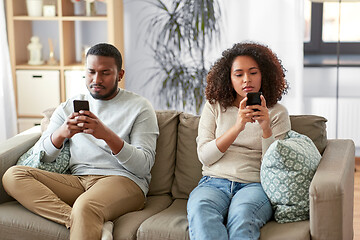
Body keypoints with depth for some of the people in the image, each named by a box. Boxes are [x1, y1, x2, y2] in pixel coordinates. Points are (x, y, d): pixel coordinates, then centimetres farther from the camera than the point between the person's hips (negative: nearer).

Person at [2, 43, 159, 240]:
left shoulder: (140, 107, 8)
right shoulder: (68, 108, 19)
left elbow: (144, 165, -4)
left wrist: (107, 135, -19)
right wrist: (61, 134, -12)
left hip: (123, 180, -6)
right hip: (77, 181, 6)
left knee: (85, 206, -42)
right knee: (13, 175, -21)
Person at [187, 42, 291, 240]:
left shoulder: (277, 113, 12)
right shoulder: (214, 106, 14)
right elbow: (204, 156, 2)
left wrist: (266, 129, -14)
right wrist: (237, 127, -11)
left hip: (254, 185, -1)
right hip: (214, 182, 1)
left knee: (241, 215, -38)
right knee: (200, 209, -36)